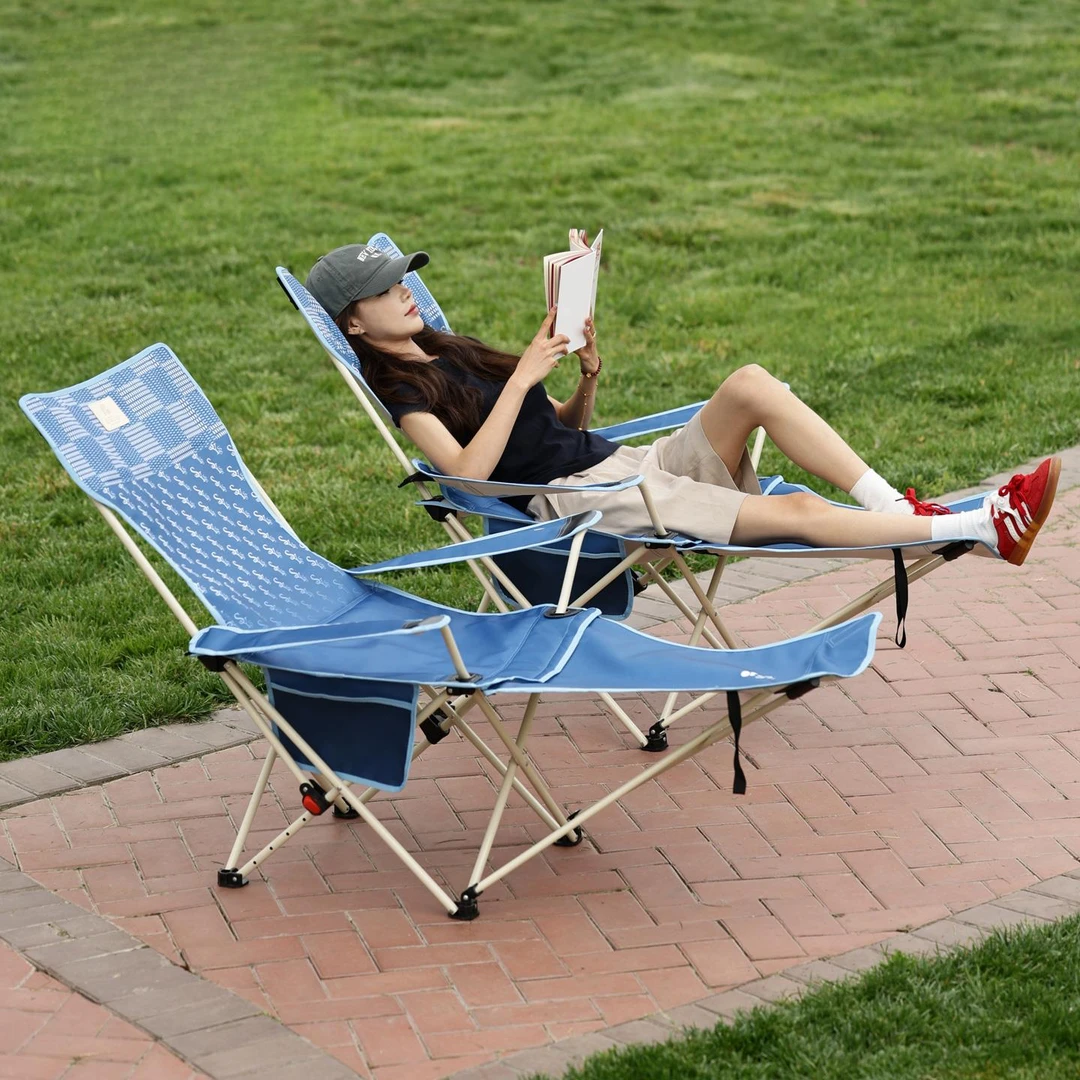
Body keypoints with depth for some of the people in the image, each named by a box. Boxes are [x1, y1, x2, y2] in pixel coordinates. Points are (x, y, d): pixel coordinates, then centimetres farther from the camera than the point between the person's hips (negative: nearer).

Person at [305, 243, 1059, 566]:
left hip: (625, 464, 8)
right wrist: (522, 378, -19)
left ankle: (899, 508, -17)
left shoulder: (452, 353, 21)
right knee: (797, 511, -20)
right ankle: (988, 528, -21)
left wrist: (589, 373, 2)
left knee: (751, 384, -16)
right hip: (580, 503, -8)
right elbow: (468, 470, -21)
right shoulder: (401, 392, -3)